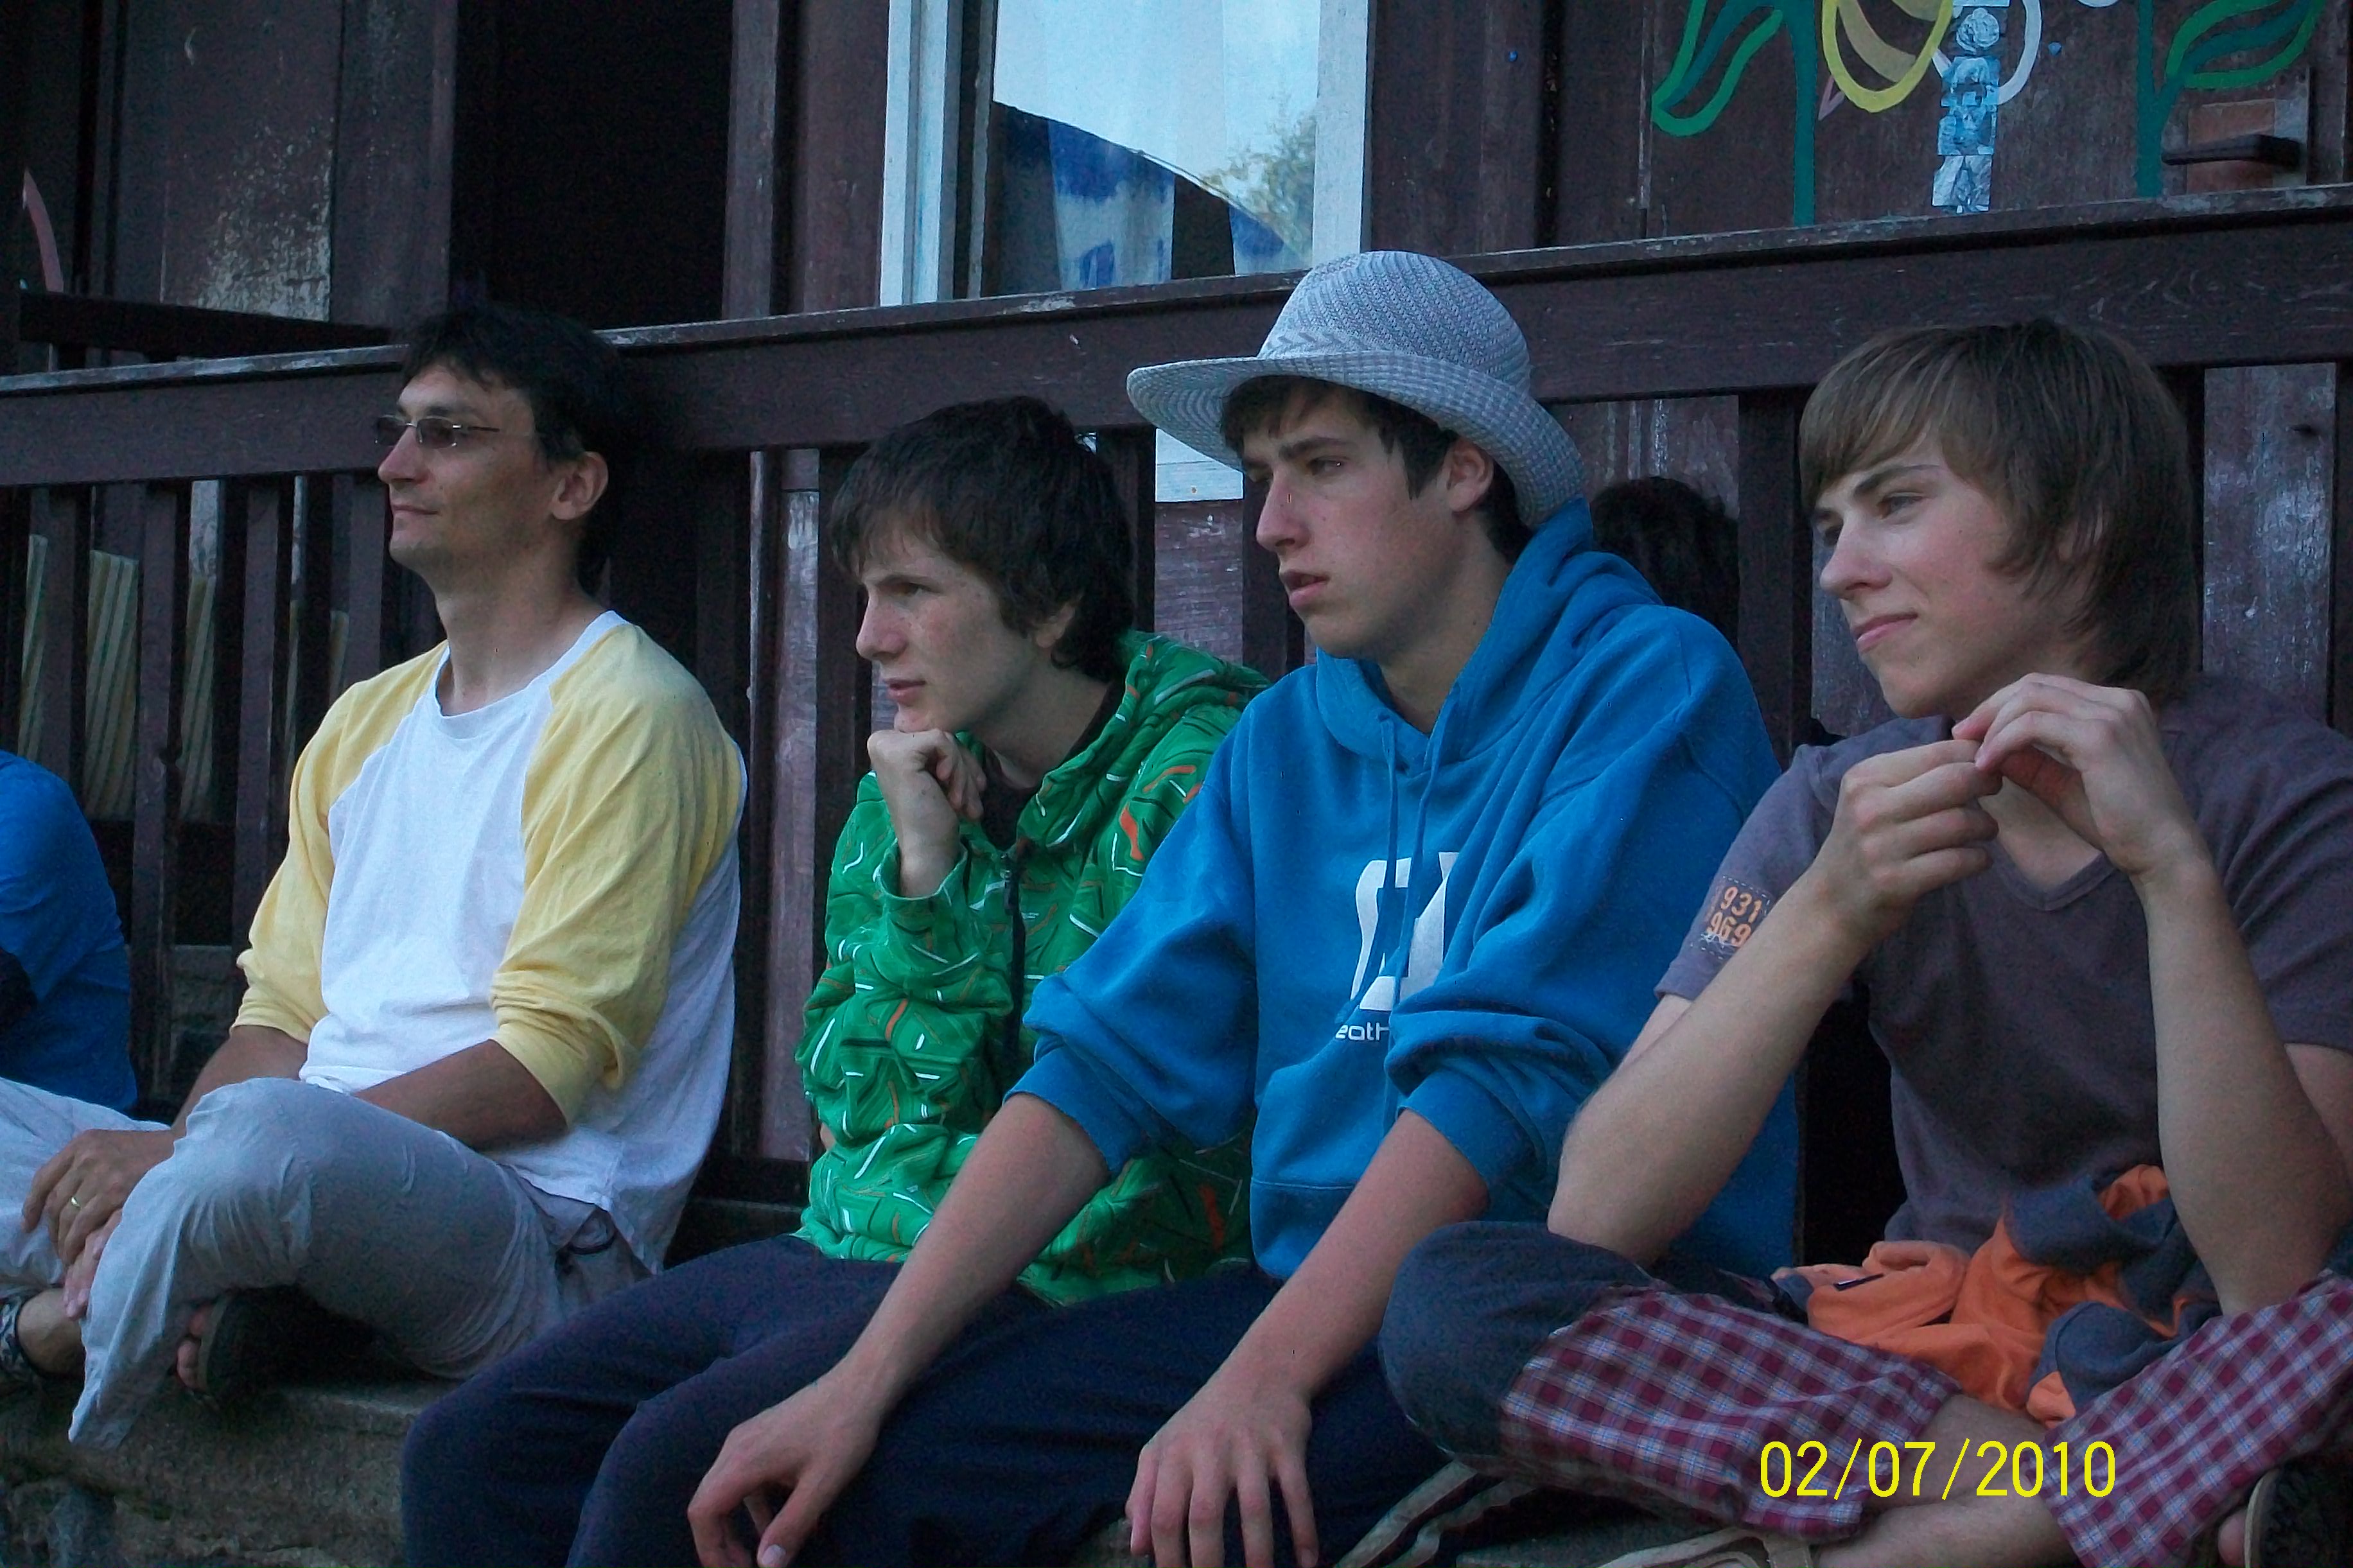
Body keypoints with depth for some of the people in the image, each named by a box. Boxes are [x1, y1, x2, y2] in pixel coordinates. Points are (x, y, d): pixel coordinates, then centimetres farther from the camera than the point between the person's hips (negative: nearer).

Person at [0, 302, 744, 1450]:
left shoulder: (631, 718, -5)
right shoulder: (365, 723, 22)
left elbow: (547, 1068, -14)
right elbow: (278, 1020, 17)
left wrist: (187, 1153, -18)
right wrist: (163, 1203, -6)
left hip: (538, 1236, -8)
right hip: (311, 1187, 8)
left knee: (267, 1130, -38)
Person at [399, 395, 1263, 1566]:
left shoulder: (1193, 774, -8)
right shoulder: (904, 791, 14)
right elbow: (845, 1095, 10)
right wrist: (923, 875, -2)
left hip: (1054, 1286, -8)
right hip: (841, 1254, 8)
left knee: (671, 1463, -28)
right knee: (470, 1449, -6)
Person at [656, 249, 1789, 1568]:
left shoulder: (1649, 686, -7)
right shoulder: (1287, 740, 14)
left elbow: (1514, 1068, -18)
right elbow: (1113, 1062, 6)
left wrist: (1266, 1376, -26)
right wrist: (866, 1380, -5)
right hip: (1313, 1291, 6)